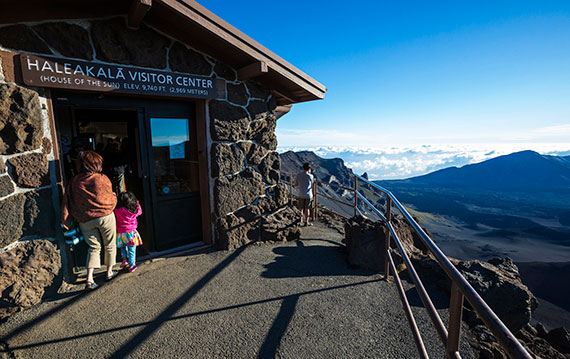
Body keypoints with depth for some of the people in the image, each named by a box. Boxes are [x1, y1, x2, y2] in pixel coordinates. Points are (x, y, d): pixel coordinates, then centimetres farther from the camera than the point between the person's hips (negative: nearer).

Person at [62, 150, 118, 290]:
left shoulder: (74, 182, 3)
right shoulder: (102, 179, -7)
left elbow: (67, 202, 3)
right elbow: (111, 199, 2)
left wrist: (66, 222, 7)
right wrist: (114, 196, 24)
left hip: (85, 221, 3)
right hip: (105, 216, -3)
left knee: (94, 247, 15)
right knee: (110, 245, 15)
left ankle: (89, 279, 5)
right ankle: (109, 272, 27)